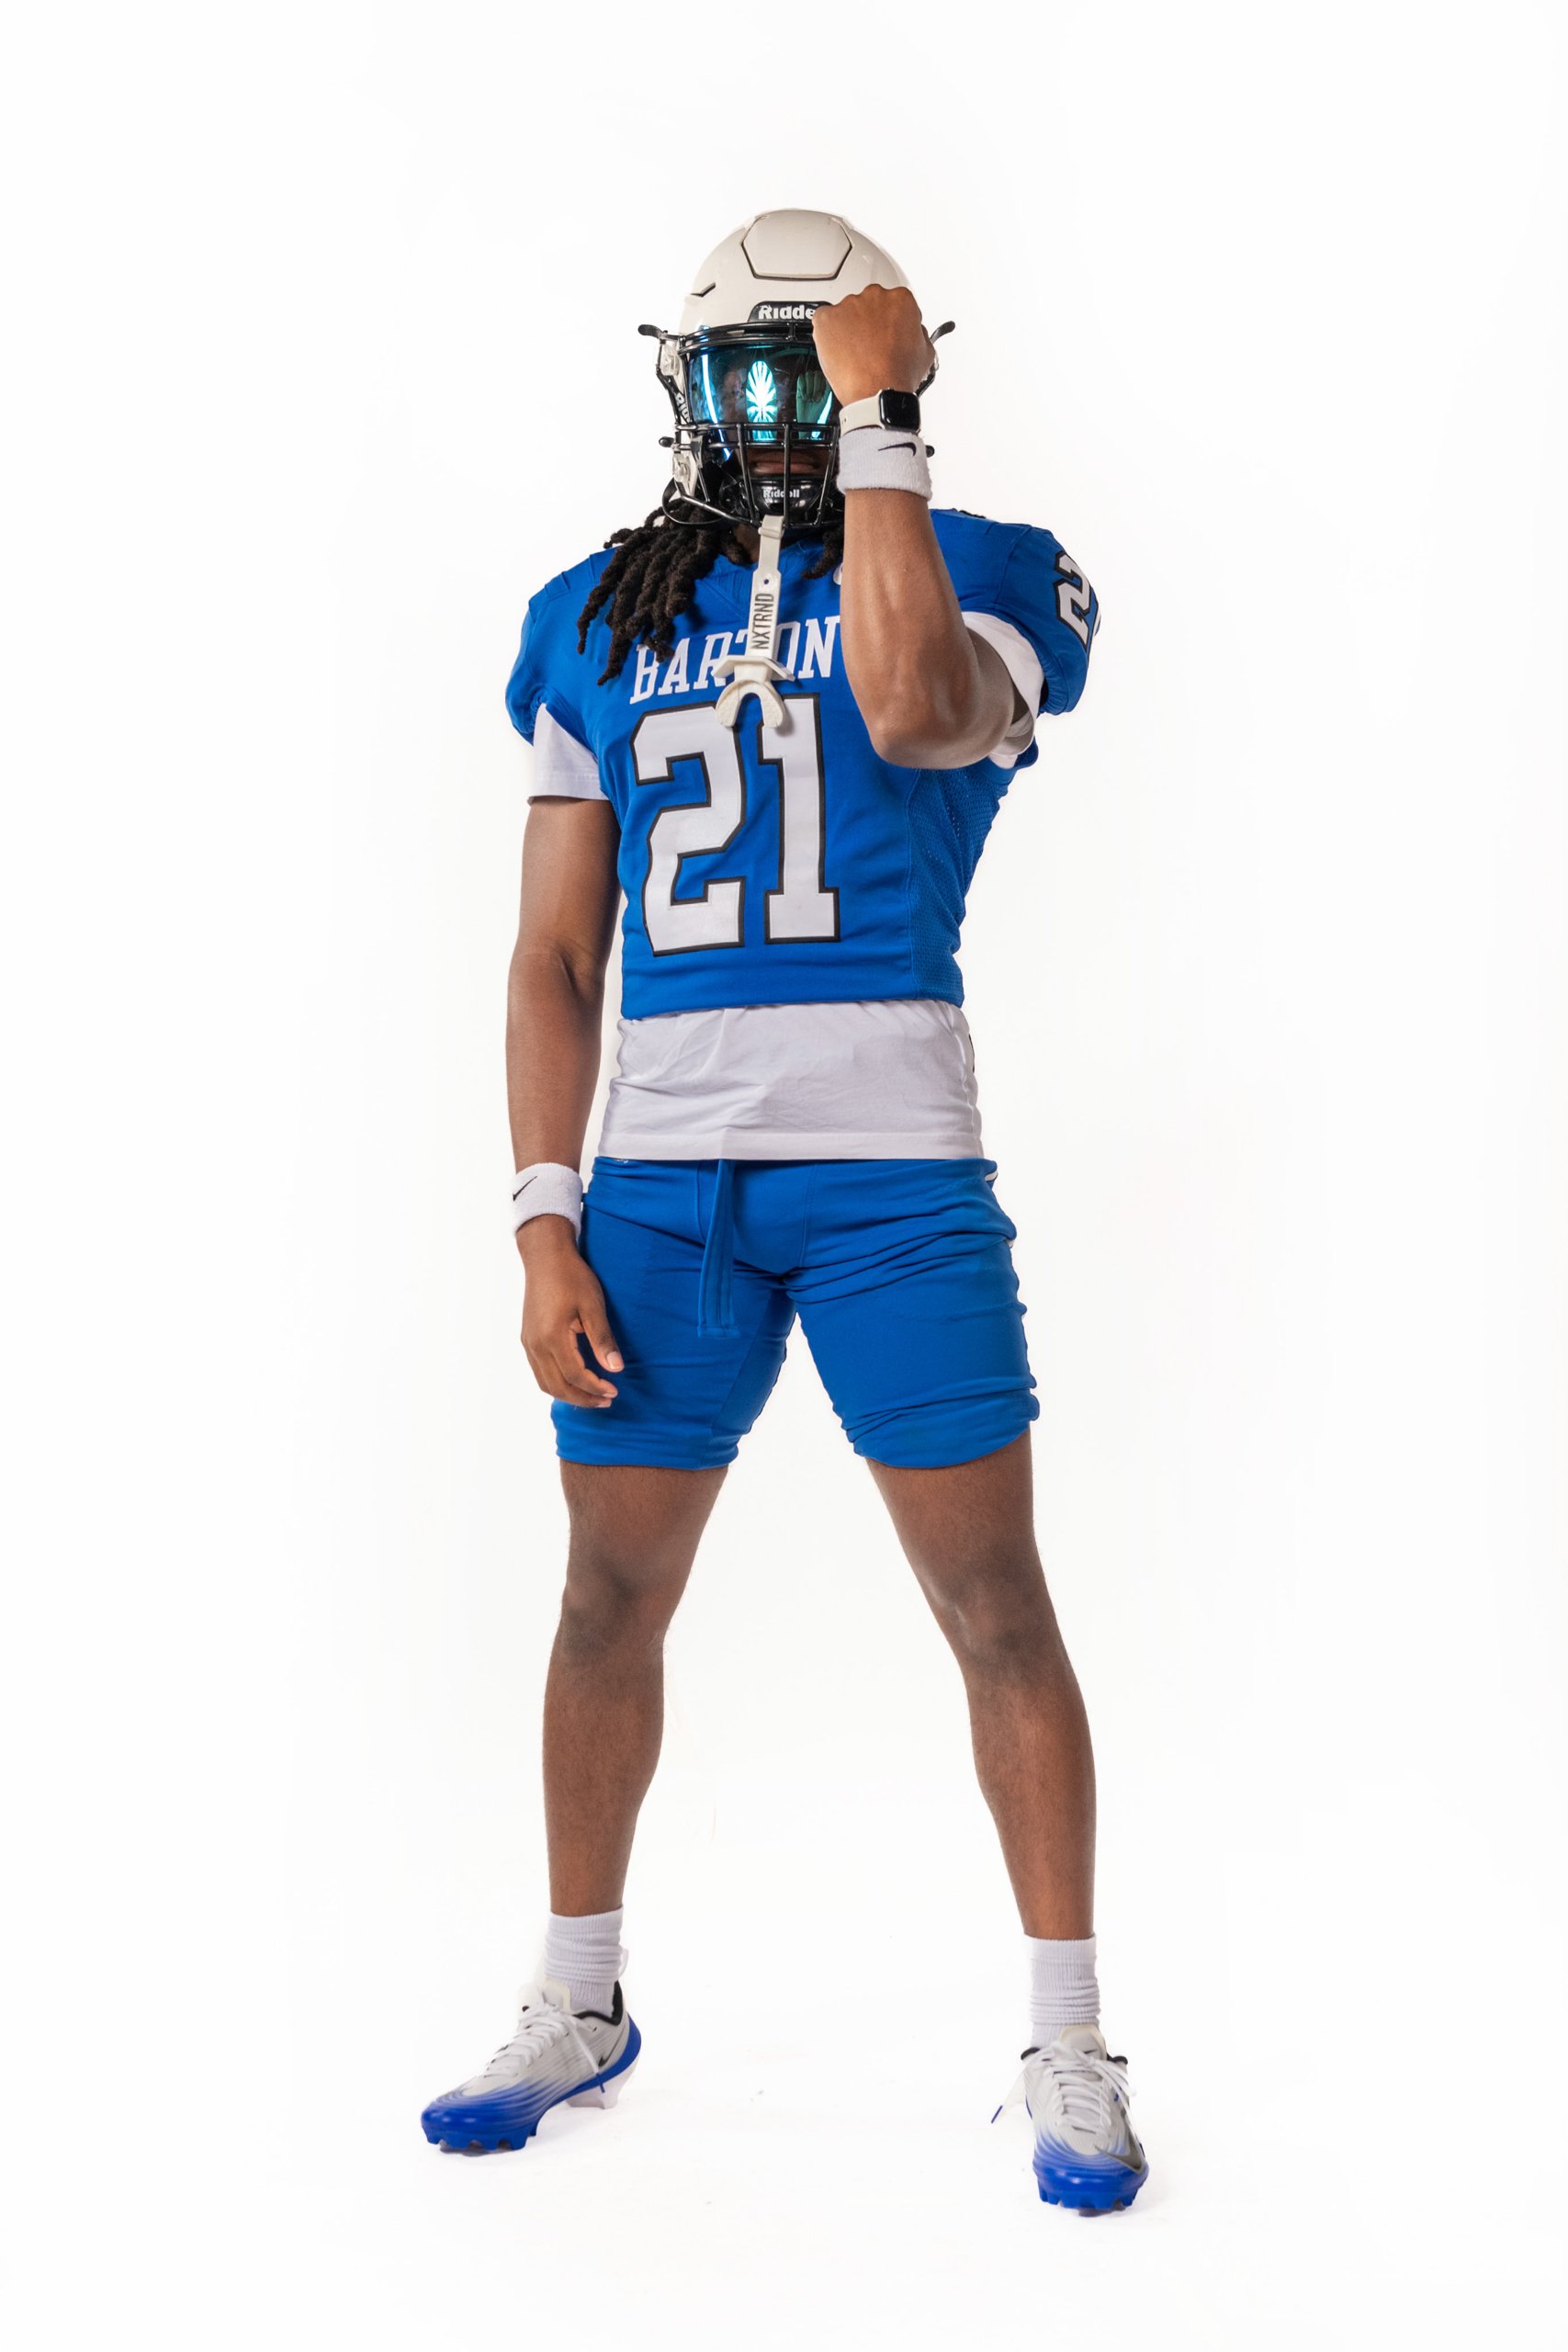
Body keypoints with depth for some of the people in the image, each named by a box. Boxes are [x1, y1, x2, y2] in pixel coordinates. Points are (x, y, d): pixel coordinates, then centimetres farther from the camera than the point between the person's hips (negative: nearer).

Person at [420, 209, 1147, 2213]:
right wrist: (543, 1220, 2)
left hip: (889, 1164, -3)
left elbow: (911, 711, -21)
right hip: (656, 1171, 3)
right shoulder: (600, 618, 13)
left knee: (995, 1604, -1)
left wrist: (880, 427, -11)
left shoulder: (986, 573, 5)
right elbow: (556, 950, 10)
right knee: (610, 1603, 10)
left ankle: (1067, 2042, 16)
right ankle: (580, 2005, 30)